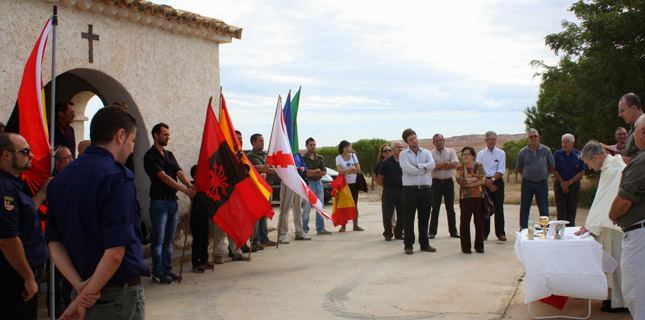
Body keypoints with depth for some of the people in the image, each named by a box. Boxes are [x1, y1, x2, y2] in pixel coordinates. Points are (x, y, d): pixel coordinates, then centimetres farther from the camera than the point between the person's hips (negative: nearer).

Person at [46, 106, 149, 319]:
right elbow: (115, 253, -24)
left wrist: (80, 285, -6)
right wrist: (84, 299, -14)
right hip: (120, 295, -7)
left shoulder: (61, 178, 7)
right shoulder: (118, 178, -18)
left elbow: (54, 244, 4)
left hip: (87, 291, 7)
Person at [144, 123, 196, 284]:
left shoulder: (169, 155, 16)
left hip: (172, 201, 7)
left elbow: (179, 172, 4)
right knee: (158, 240, -2)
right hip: (159, 201, -7)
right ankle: (157, 273, 4)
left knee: (169, 240, 11)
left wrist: (190, 185, -17)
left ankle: (167, 270, 18)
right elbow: (163, 176, -17)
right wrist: (184, 189, -24)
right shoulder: (150, 155, -8)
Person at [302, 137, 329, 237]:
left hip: (319, 183, 6)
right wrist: (317, 171, -9)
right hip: (308, 184, -6)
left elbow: (324, 172, 2)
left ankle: (320, 228, 19)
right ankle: (304, 230, -5)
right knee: (307, 208, -8)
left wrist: (311, 173, -9)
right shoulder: (303, 158, -4)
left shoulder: (320, 158, 11)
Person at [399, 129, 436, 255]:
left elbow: (432, 165, -6)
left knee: (424, 218, 10)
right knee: (409, 219, -1)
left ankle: (424, 244, 20)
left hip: (426, 189, 3)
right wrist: (423, 169, -7)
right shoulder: (403, 154, 2)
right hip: (411, 189, -3)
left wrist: (417, 166, -12)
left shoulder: (426, 153, 12)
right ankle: (408, 245, 5)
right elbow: (407, 169, -15)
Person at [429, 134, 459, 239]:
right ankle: (432, 232, 6)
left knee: (450, 208, 8)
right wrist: (446, 163, -12)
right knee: (435, 208, 0)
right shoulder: (430, 154, 1)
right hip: (436, 182, -1)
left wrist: (439, 166, -13)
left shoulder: (451, 151, 4)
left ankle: (453, 231, 15)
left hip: (448, 182, 1)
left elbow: (454, 164, -11)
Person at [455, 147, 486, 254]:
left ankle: (479, 246, 13)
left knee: (479, 221, 3)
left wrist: (467, 182, -11)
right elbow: (459, 180, -11)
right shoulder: (460, 167, 6)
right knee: (465, 222, -2)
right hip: (465, 198, -2)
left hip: (479, 197, 2)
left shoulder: (479, 165, 10)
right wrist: (475, 178, -8)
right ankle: (465, 246, 6)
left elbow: (483, 179, -5)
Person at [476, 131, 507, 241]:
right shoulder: (480, 154, 6)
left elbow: (501, 171, -2)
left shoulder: (501, 153, 5)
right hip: (484, 182, 0)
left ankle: (500, 233, 5)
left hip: (497, 181, 0)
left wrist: (492, 180, -15)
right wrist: (488, 184, -9)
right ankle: (484, 233, 6)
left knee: (499, 208, -1)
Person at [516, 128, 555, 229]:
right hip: (527, 183, 0)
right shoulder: (523, 152, 1)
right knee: (524, 208, 4)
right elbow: (518, 168, 11)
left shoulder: (546, 150, 1)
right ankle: (523, 230, 13)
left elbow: (552, 167, 10)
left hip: (542, 183, 0)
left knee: (544, 209, 3)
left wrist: (543, 174, 10)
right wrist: (527, 174, 8)